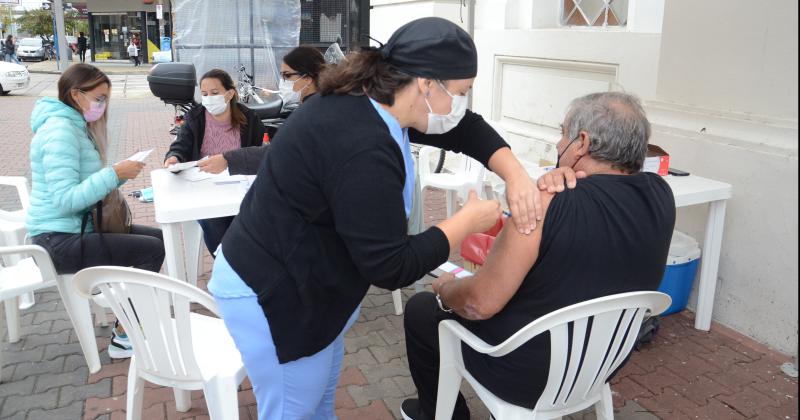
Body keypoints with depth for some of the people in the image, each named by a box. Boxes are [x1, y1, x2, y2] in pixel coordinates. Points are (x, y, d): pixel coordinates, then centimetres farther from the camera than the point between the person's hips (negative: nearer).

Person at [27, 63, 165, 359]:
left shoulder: (75, 125, 13)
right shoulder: (60, 130, -18)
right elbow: (65, 200, -26)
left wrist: (118, 174, -3)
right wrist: (114, 174, -25)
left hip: (76, 227, 10)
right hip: (59, 240, -10)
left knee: (159, 237, 6)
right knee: (152, 250, -16)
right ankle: (123, 338, -3)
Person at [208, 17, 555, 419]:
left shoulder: (368, 100, -2)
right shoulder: (363, 147, -33)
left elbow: (465, 128, 8)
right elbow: (390, 267, -28)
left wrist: (515, 174, -6)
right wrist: (467, 220, -17)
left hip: (301, 276, 10)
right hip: (273, 293, -9)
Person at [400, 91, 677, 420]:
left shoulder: (550, 203, -31)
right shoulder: (659, 194, -10)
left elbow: (481, 303, -27)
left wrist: (444, 289, -6)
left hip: (531, 375, -7)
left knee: (420, 309, 15)